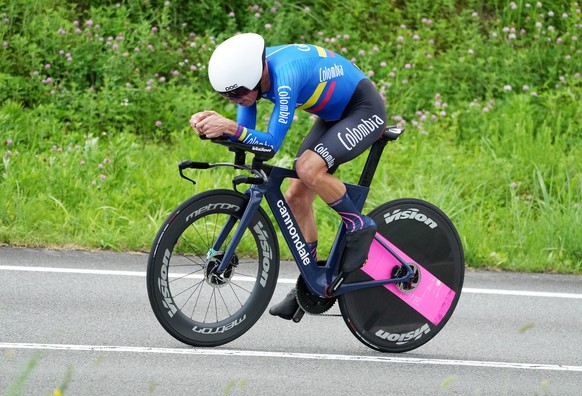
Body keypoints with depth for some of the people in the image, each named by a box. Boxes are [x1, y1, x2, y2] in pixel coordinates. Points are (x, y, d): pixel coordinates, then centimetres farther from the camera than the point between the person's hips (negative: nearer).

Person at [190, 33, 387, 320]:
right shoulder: (248, 71, -11)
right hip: (334, 115, 9)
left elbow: (272, 142, -34)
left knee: (308, 167, -30)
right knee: (296, 197, 2)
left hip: (365, 111, -9)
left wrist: (229, 126, -45)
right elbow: (246, 132, -7)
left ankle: (359, 227, -8)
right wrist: (213, 125, -25)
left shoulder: (285, 74, -35)